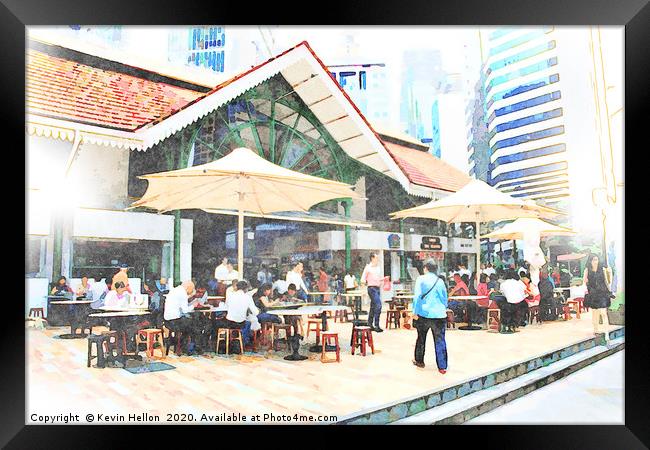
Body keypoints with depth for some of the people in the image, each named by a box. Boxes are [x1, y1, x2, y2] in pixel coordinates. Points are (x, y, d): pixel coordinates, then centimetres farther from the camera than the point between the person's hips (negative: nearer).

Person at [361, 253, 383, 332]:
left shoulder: (378, 267, 15)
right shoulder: (368, 267, -5)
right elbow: (362, 279, -7)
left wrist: (383, 279, 9)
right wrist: (365, 282, -27)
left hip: (377, 288, 7)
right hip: (372, 288, -7)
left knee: (373, 307, 12)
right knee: (378, 306, -16)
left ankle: (370, 325, 20)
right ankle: (376, 326, -11)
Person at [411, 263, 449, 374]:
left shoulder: (421, 279, -1)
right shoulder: (440, 281, 8)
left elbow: (417, 296, -10)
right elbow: (445, 298, 15)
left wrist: (415, 312, -6)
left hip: (424, 314, -2)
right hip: (439, 315, 2)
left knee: (421, 339, 17)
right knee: (440, 341, 5)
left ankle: (419, 361, 29)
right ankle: (442, 367, 5)